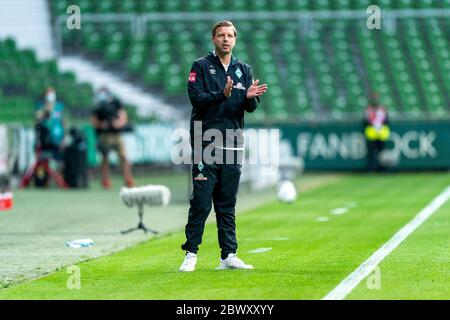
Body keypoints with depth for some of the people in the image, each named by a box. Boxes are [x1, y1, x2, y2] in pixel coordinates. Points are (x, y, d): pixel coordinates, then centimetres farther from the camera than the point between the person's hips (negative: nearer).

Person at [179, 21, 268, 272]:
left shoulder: (244, 70, 14)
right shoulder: (201, 67, 2)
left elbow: (251, 107, 6)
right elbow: (196, 98, -11)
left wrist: (251, 97, -17)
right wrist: (222, 95, -26)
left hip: (233, 146, 4)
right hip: (205, 144, -4)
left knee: (227, 204, 7)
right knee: (201, 202, -6)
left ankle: (229, 255, 8)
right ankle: (191, 254, -2)